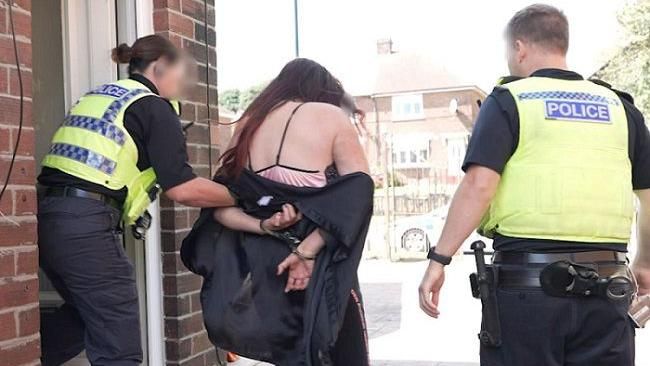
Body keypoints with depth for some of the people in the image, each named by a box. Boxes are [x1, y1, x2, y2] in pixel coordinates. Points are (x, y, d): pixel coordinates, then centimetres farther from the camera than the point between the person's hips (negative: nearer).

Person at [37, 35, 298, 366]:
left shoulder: (96, 96, 23)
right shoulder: (154, 107, -1)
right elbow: (181, 189, -9)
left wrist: (132, 208, 19)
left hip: (46, 213, 9)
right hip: (86, 225, -9)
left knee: (86, 313, 29)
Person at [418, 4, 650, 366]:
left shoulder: (508, 100, 0)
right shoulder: (618, 106, 11)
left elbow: (479, 185, -13)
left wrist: (439, 258, -11)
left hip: (527, 283, -3)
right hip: (607, 287, 3)